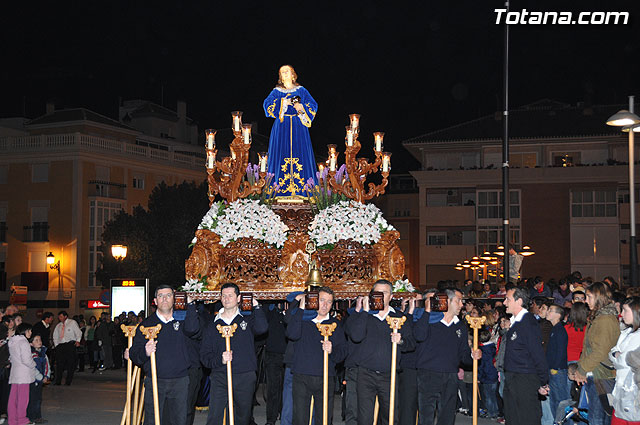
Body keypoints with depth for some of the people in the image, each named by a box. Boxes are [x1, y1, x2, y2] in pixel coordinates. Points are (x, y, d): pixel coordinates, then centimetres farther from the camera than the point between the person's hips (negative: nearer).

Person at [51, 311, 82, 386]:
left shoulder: (72, 322, 7)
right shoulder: (58, 326, 20)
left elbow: (78, 332, 0)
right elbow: (55, 336, 25)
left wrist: (78, 341, -15)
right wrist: (56, 345, 10)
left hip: (70, 344, -4)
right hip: (60, 345, 4)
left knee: (70, 362, -7)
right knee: (59, 363, -3)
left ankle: (68, 381, -2)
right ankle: (58, 381, 3)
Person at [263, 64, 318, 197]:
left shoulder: (301, 90, 13)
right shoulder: (276, 91, 11)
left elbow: (313, 105, 8)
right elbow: (267, 104, -4)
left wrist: (302, 107, -11)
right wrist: (283, 102, -14)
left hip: (298, 128, 1)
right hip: (282, 128, 0)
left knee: (300, 155, -4)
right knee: (282, 155, -6)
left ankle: (300, 190, -1)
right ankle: (282, 191, -4)